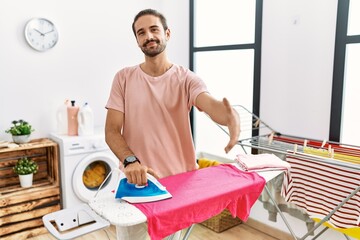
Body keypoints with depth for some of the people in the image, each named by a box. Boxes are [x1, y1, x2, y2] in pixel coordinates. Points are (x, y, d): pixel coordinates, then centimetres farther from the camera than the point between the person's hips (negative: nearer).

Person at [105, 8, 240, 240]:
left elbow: (210, 103, -24)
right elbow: (112, 131, -5)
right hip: (137, 179, 1)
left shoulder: (186, 79, -4)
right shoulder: (123, 78, -1)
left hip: (178, 180, 0)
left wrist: (230, 117, -48)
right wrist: (130, 160, -24)